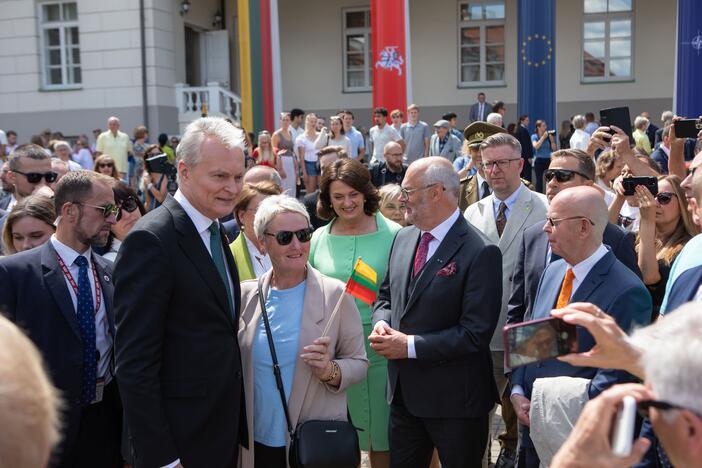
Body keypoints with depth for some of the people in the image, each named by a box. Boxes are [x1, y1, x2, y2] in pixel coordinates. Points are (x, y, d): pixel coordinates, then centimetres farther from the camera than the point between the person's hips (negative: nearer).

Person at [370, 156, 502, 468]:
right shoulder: (404, 238, 5)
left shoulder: (480, 253, -19)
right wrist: (381, 323, -6)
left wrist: (410, 345, -20)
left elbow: (475, 333, -22)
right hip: (403, 392, 7)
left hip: (455, 399, -6)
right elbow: (385, 296, 16)